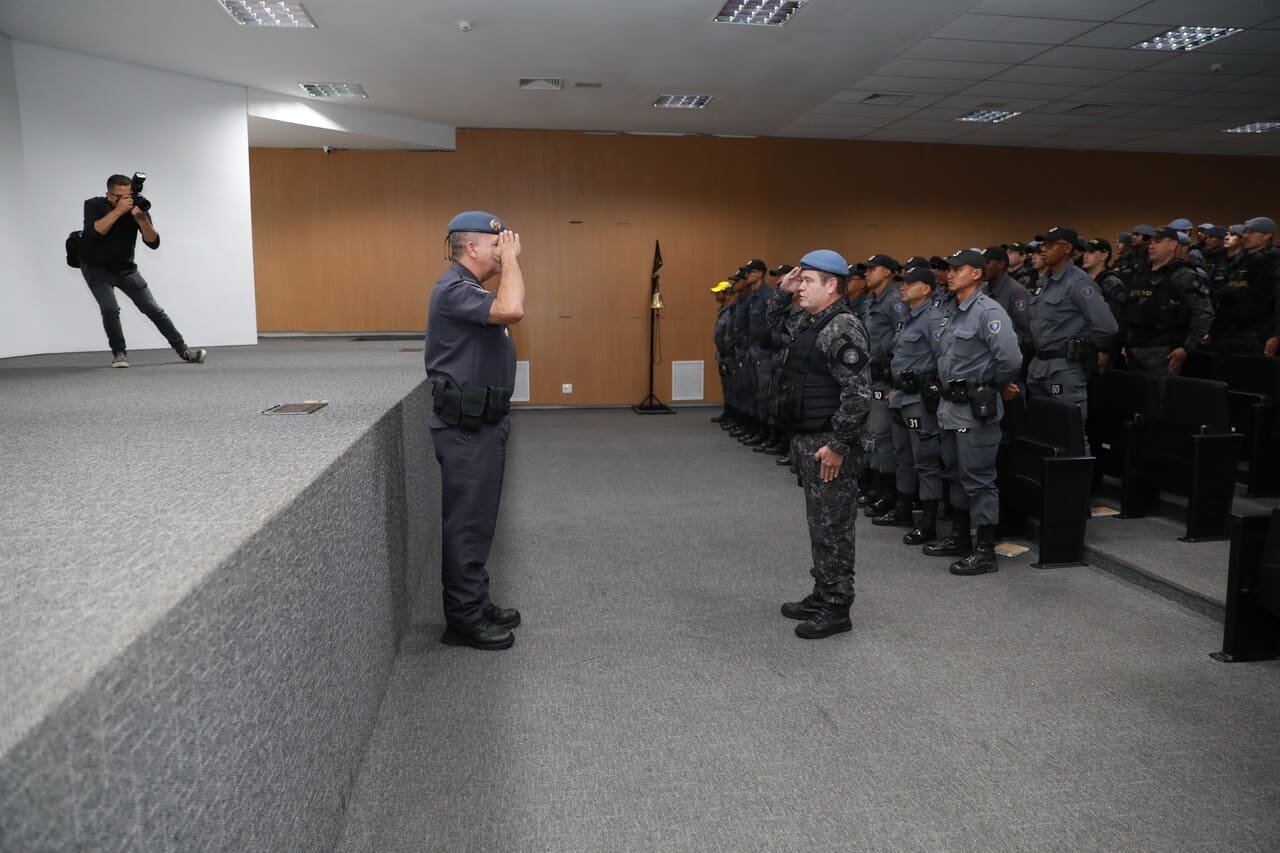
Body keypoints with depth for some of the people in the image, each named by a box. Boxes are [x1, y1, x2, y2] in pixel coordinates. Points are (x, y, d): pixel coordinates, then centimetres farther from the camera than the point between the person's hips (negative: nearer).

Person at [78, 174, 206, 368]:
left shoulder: (138, 208, -15)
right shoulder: (94, 205, -18)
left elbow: (154, 243, -22)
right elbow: (94, 232, -36)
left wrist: (141, 218, -37)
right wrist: (118, 211, -40)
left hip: (126, 268, 2)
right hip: (96, 268, -2)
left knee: (154, 309, 0)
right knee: (110, 309, -21)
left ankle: (183, 350, 6)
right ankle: (119, 353, -1)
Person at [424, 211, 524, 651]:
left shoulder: (472, 288, 16)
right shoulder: (453, 288, -17)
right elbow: (511, 310, -31)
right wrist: (510, 259, -21)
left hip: (484, 419, 11)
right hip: (465, 424, -11)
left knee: (478, 518, 17)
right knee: (466, 520, -2)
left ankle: (476, 603, 28)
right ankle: (463, 620, 8)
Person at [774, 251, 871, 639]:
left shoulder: (843, 328, -16)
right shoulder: (814, 324, 13)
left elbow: (858, 395, -22)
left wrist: (837, 445, -22)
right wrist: (781, 292, 14)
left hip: (828, 443, -10)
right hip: (807, 439, 10)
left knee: (833, 526, -1)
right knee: (819, 522, 17)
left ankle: (836, 609, 9)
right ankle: (822, 596, 28)